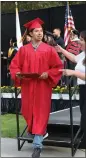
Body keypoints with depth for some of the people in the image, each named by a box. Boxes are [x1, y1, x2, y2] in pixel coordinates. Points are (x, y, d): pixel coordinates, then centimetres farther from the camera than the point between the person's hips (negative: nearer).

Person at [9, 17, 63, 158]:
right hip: (27, 87, 3)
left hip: (43, 87, -3)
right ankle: (37, 133, 39)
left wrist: (48, 74, -16)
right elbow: (14, 65, 7)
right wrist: (18, 74, -12)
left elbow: (58, 67, -1)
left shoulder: (49, 49, -1)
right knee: (29, 112, 12)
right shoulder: (23, 50, 6)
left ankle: (37, 145, -4)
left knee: (41, 113, -4)